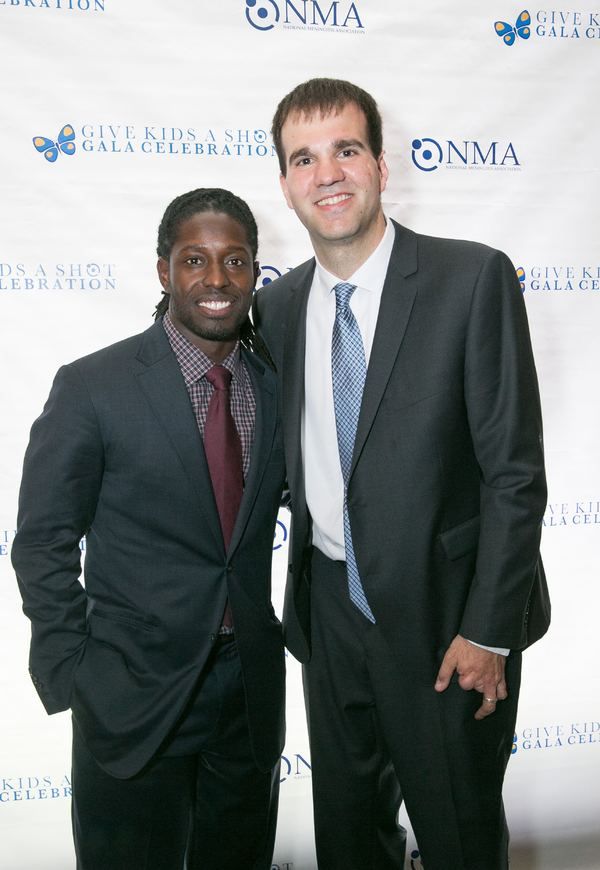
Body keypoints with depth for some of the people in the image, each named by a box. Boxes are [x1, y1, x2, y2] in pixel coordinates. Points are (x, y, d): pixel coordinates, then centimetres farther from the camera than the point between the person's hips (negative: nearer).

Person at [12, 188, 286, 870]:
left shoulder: (275, 387, 1)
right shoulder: (93, 387, -12)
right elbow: (42, 545, -7)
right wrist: (73, 679, -10)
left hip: (252, 689, 5)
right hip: (132, 697, -4)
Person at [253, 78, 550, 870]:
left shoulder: (473, 279, -13)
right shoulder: (276, 307, 3)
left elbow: (515, 469, -14)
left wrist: (487, 631, -15)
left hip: (442, 609, -4)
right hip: (331, 608, 5)